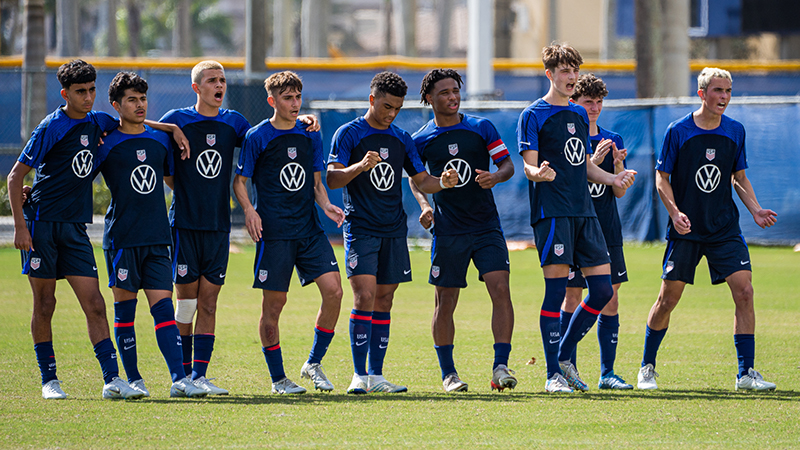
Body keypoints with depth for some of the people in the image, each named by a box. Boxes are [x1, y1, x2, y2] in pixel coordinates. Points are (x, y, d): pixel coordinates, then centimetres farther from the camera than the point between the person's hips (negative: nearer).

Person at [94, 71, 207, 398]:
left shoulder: (160, 141, 12)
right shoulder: (107, 144, -1)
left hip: (157, 238, 3)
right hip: (121, 237, -3)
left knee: (163, 307, -4)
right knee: (125, 309, 2)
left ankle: (179, 379, -11)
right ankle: (133, 378, 10)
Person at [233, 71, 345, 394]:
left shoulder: (311, 136, 11)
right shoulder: (257, 137, -2)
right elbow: (240, 181, 1)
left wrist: (326, 205, 0)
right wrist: (249, 210, -16)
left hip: (309, 229, 4)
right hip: (274, 232, -4)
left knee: (333, 290, -10)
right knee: (274, 304, -2)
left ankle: (314, 364, 5)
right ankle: (278, 378, 11)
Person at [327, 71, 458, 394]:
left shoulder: (401, 139, 13)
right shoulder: (349, 134, -1)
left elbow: (421, 180, 16)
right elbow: (332, 179, -9)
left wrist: (442, 183, -6)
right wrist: (360, 167, -27)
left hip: (393, 231, 5)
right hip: (360, 230, -5)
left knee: (384, 299, 6)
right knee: (365, 295, -14)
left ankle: (376, 375, 10)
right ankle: (360, 376, -12)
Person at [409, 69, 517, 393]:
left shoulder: (482, 128, 2)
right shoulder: (422, 140, 2)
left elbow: (507, 164, 3)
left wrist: (496, 177, -19)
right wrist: (424, 205, -2)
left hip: (486, 226, 0)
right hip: (448, 230, 0)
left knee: (501, 290, -14)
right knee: (445, 302, 1)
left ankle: (500, 367, -12)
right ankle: (448, 373, 13)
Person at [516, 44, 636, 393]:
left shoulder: (580, 115, 19)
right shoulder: (534, 115, -2)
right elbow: (529, 166, -7)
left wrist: (614, 179, 9)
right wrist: (540, 174, -29)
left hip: (584, 212, 7)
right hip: (551, 213, -7)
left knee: (603, 290, 2)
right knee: (556, 289, -9)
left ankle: (564, 356, 17)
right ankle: (553, 374, -4)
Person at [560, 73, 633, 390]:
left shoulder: (613, 140, 11)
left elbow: (619, 192, 7)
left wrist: (618, 165, -11)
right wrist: (594, 161, -23)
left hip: (607, 230, 5)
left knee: (610, 301, 2)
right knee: (572, 298, -3)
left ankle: (607, 373, 7)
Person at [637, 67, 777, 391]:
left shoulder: (735, 131, 4)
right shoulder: (678, 131, -6)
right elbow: (662, 178, -2)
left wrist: (755, 210, 0)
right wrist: (675, 212, -17)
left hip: (724, 228, 3)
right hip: (685, 231, -3)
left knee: (744, 291, -11)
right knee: (668, 298, 0)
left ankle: (746, 373, -6)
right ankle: (647, 367, 19)